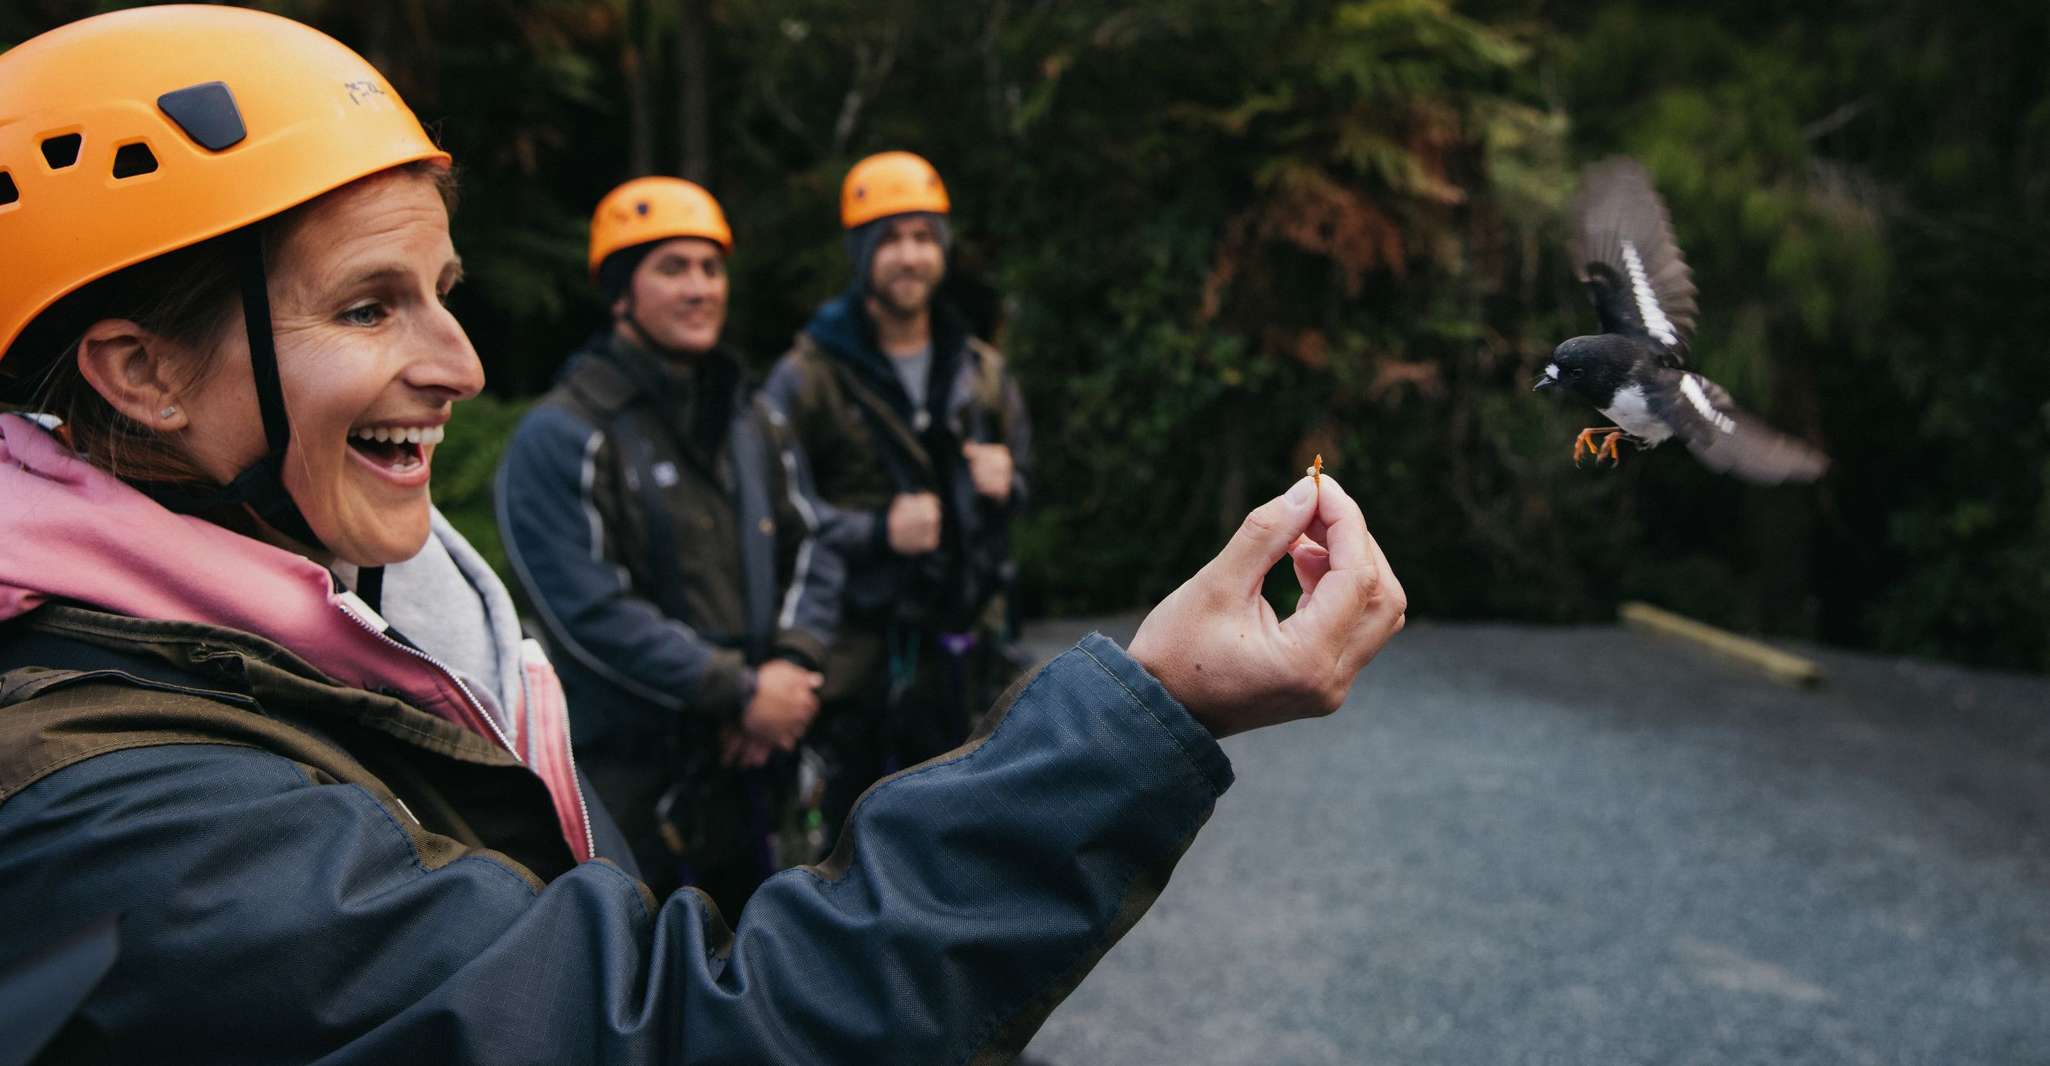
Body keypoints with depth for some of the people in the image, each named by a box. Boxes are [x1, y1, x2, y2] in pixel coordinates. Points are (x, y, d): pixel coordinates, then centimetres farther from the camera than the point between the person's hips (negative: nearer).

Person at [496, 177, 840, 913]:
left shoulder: (753, 422, 12)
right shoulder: (563, 437, -11)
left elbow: (810, 552, 10)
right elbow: (590, 612, -18)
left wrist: (792, 666, -9)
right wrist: (741, 693, -17)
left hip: (751, 763, 7)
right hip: (632, 781, -6)